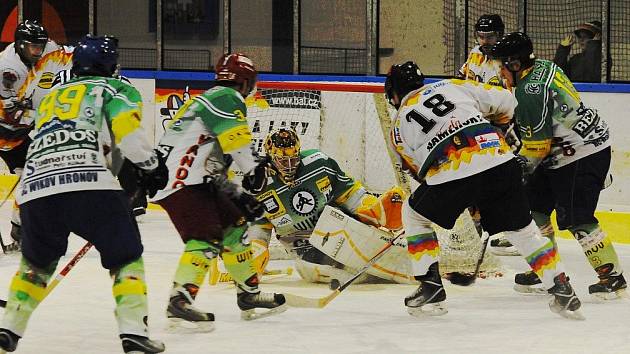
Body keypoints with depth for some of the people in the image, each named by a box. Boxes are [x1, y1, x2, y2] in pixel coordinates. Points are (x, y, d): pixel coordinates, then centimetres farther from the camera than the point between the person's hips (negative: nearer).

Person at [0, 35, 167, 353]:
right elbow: (126, 128, -2)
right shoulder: (114, 88, 18)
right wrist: (152, 166, 11)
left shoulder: (52, 97, 35)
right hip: (88, 183, -5)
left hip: (34, 185, 5)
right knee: (126, 256, 9)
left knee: (37, 260, 27)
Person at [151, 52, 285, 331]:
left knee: (234, 226, 16)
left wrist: (238, 195, 22)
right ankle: (179, 304, -30)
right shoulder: (227, 97, 0)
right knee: (206, 239, -20)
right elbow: (235, 135, -20)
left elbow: (215, 169, 29)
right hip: (184, 180, -11)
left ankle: (249, 296, 23)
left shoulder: (205, 100, 30)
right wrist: (252, 170, -12)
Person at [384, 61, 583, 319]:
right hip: (500, 161, 2)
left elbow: (418, 169, 24)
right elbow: (504, 101, 20)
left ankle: (431, 288, 19)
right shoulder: (452, 86, 23)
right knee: (521, 228, 19)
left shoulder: (399, 127, 21)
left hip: (451, 174, -2)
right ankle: (563, 291, 15)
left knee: (414, 214, 24)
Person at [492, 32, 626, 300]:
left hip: (582, 155, -11)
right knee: (534, 205, 12)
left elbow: (537, 145, -19)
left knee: (576, 218, -12)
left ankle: (612, 277, -6)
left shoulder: (529, 92, -22)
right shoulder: (543, 66, 7)